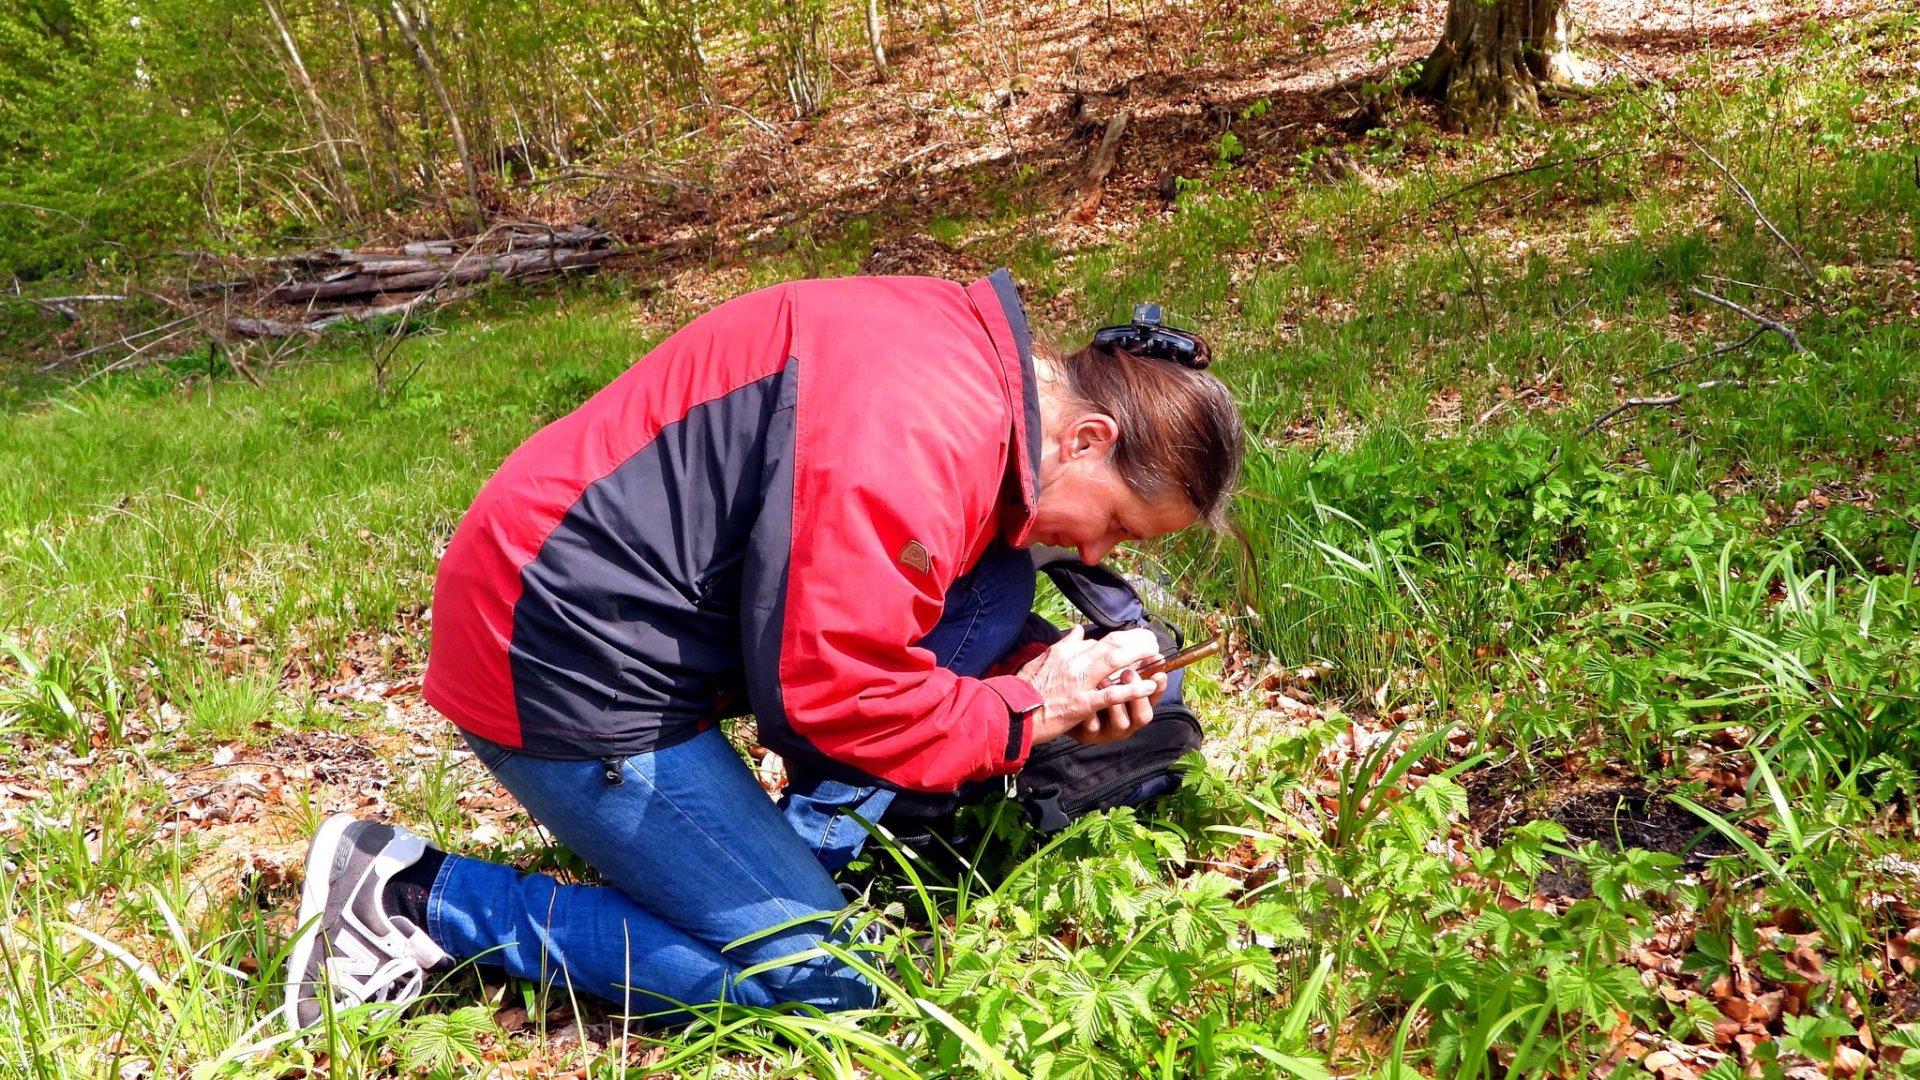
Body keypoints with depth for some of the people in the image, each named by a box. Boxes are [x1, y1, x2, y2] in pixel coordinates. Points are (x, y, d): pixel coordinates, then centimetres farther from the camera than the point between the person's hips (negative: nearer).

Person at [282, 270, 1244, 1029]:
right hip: (561, 652, -10)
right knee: (819, 974, -5)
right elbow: (832, 687, -25)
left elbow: (857, 617, 15)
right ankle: (416, 896, -1)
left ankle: (798, 858, 7)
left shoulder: (967, 367, 8)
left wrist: (1047, 683, 1)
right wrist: (1024, 711, -9)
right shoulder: (922, 427, -24)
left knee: (988, 591, 6)